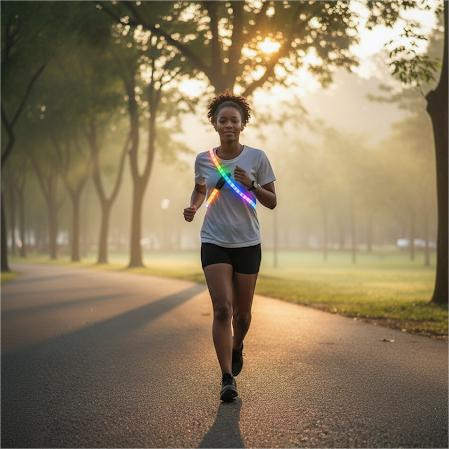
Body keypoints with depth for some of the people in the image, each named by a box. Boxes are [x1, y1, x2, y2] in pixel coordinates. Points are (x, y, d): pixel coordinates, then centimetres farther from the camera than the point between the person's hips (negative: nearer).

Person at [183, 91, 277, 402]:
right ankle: (227, 379, -8)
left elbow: (271, 202, -1)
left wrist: (251, 185, -19)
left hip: (248, 244, 0)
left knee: (242, 312, 9)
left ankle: (237, 348, 42)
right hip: (214, 243, 0)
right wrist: (194, 206, -3)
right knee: (222, 309, -13)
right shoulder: (203, 159, 0)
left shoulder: (257, 158, -4)